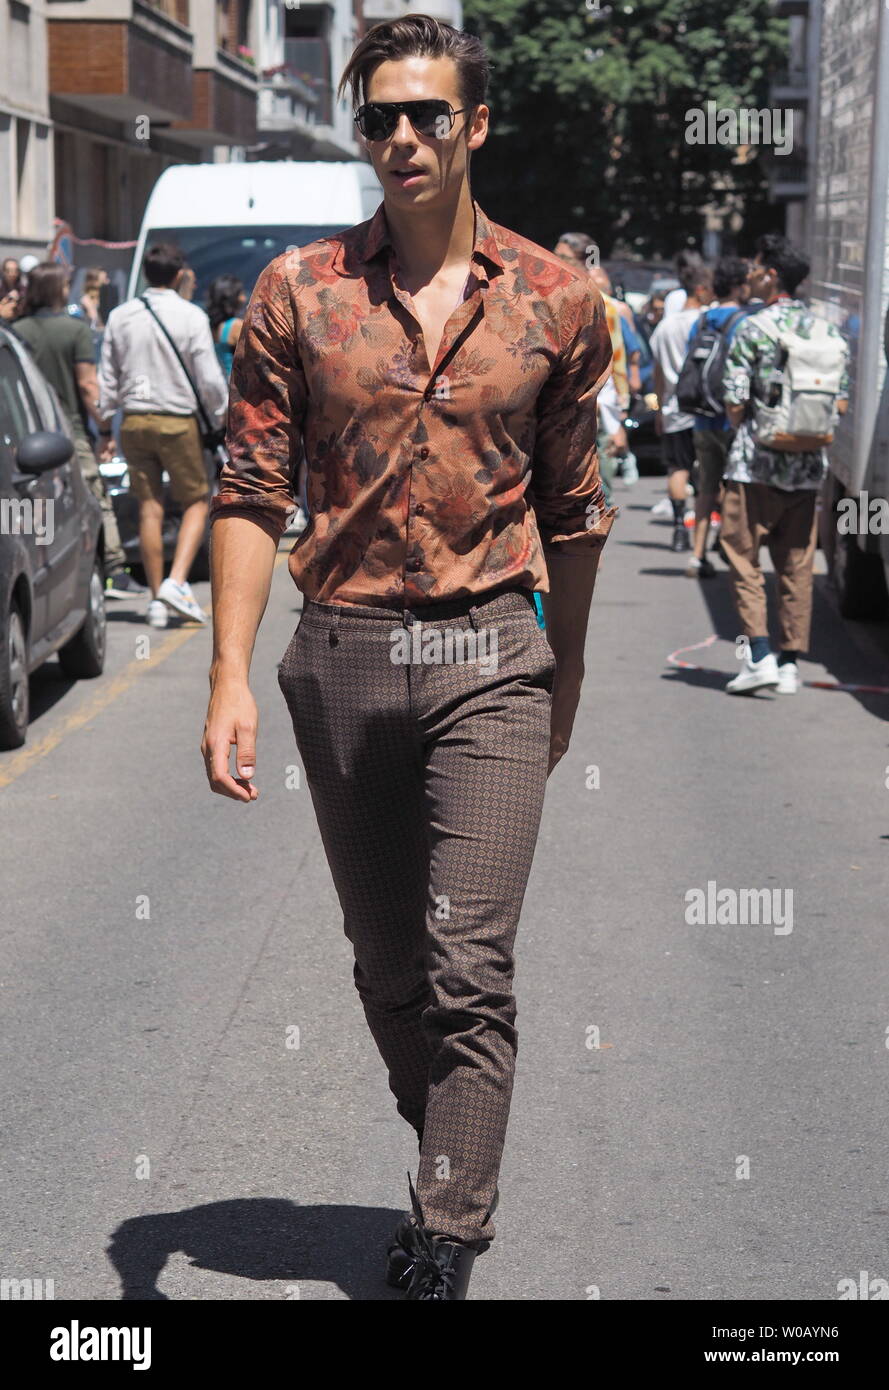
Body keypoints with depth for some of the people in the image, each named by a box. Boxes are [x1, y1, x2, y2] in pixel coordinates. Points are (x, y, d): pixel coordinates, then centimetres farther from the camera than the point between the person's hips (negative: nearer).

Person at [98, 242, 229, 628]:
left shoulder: (120, 316, 4)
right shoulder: (191, 316, -8)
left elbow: (107, 378, 8)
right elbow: (210, 379, -7)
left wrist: (106, 427, 16)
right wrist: (223, 419, 6)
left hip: (134, 421, 4)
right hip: (177, 421, -4)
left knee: (149, 508, 8)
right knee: (196, 501, 9)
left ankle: (157, 599, 11)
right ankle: (177, 581, -9)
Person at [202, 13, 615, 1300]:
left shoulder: (556, 301, 1)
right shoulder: (300, 292, 0)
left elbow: (571, 508, 11)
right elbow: (251, 495, 0)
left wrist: (565, 676, 17)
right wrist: (231, 676, -9)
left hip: (488, 660, -2)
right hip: (341, 661, 2)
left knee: (469, 970, -9)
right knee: (387, 967, 13)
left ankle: (446, 1251, -1)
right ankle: (448, 1174, 35)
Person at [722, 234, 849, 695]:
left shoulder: (753, 329, -10)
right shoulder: (829, 332, 7)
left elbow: (735, 405, -10)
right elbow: (841, 405, 8)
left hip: (756, 465, -5)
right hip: (808, 468, 5)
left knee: (743, 555, 3)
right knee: (797, 566, 10)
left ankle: (759, 655, -8)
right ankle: (790, 662, 12)